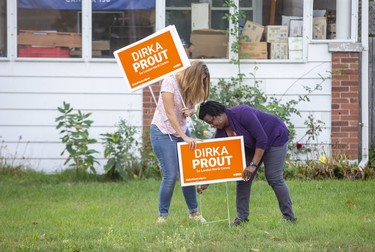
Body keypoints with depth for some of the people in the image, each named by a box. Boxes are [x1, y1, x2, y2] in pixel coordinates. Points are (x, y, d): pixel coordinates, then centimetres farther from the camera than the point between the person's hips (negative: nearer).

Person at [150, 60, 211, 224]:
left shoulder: (191, 87, 1)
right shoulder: (170, 82, -19)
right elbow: (170, 113, -23)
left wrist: (189, 111, -13)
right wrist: (185, 138, -27)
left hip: (181, 130, 7)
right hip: (163, 132, -7)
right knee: (170, 176, -11)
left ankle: (193, 212, 17)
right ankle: (162, 216, 1)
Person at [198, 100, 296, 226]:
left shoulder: (242, 114, -33)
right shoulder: (221, 132, -11)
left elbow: (262, 139, -32)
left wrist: (253, 165, -33)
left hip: (275, 138, -7)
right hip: (252, 145, 7)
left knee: (274, 178, -11)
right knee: (243, 177, -3)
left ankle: (288, 216, -2)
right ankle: (242, 216, 2)